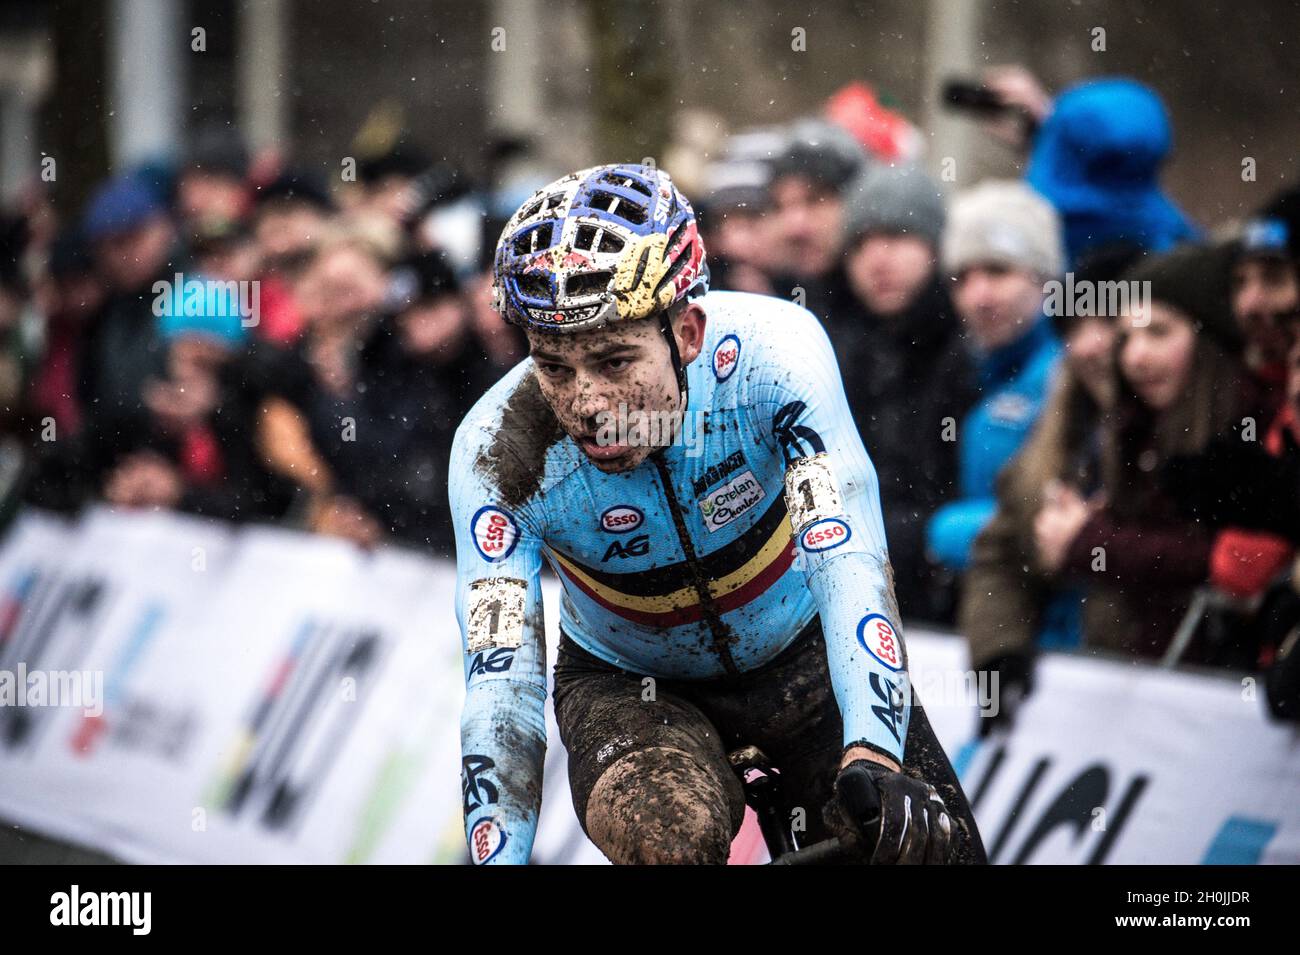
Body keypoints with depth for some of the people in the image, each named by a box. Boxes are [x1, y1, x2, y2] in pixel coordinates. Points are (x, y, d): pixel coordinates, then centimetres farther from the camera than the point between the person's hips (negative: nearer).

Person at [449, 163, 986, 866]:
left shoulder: (769, 349, -31)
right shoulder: (498, 454, -28)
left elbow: (846, 552, -40)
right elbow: (501, 687, -30)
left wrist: (872, 759, -54)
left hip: (801, 649, 2)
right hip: (629, 682, -1)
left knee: (929, 845, -13)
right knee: (669, 839, -32)